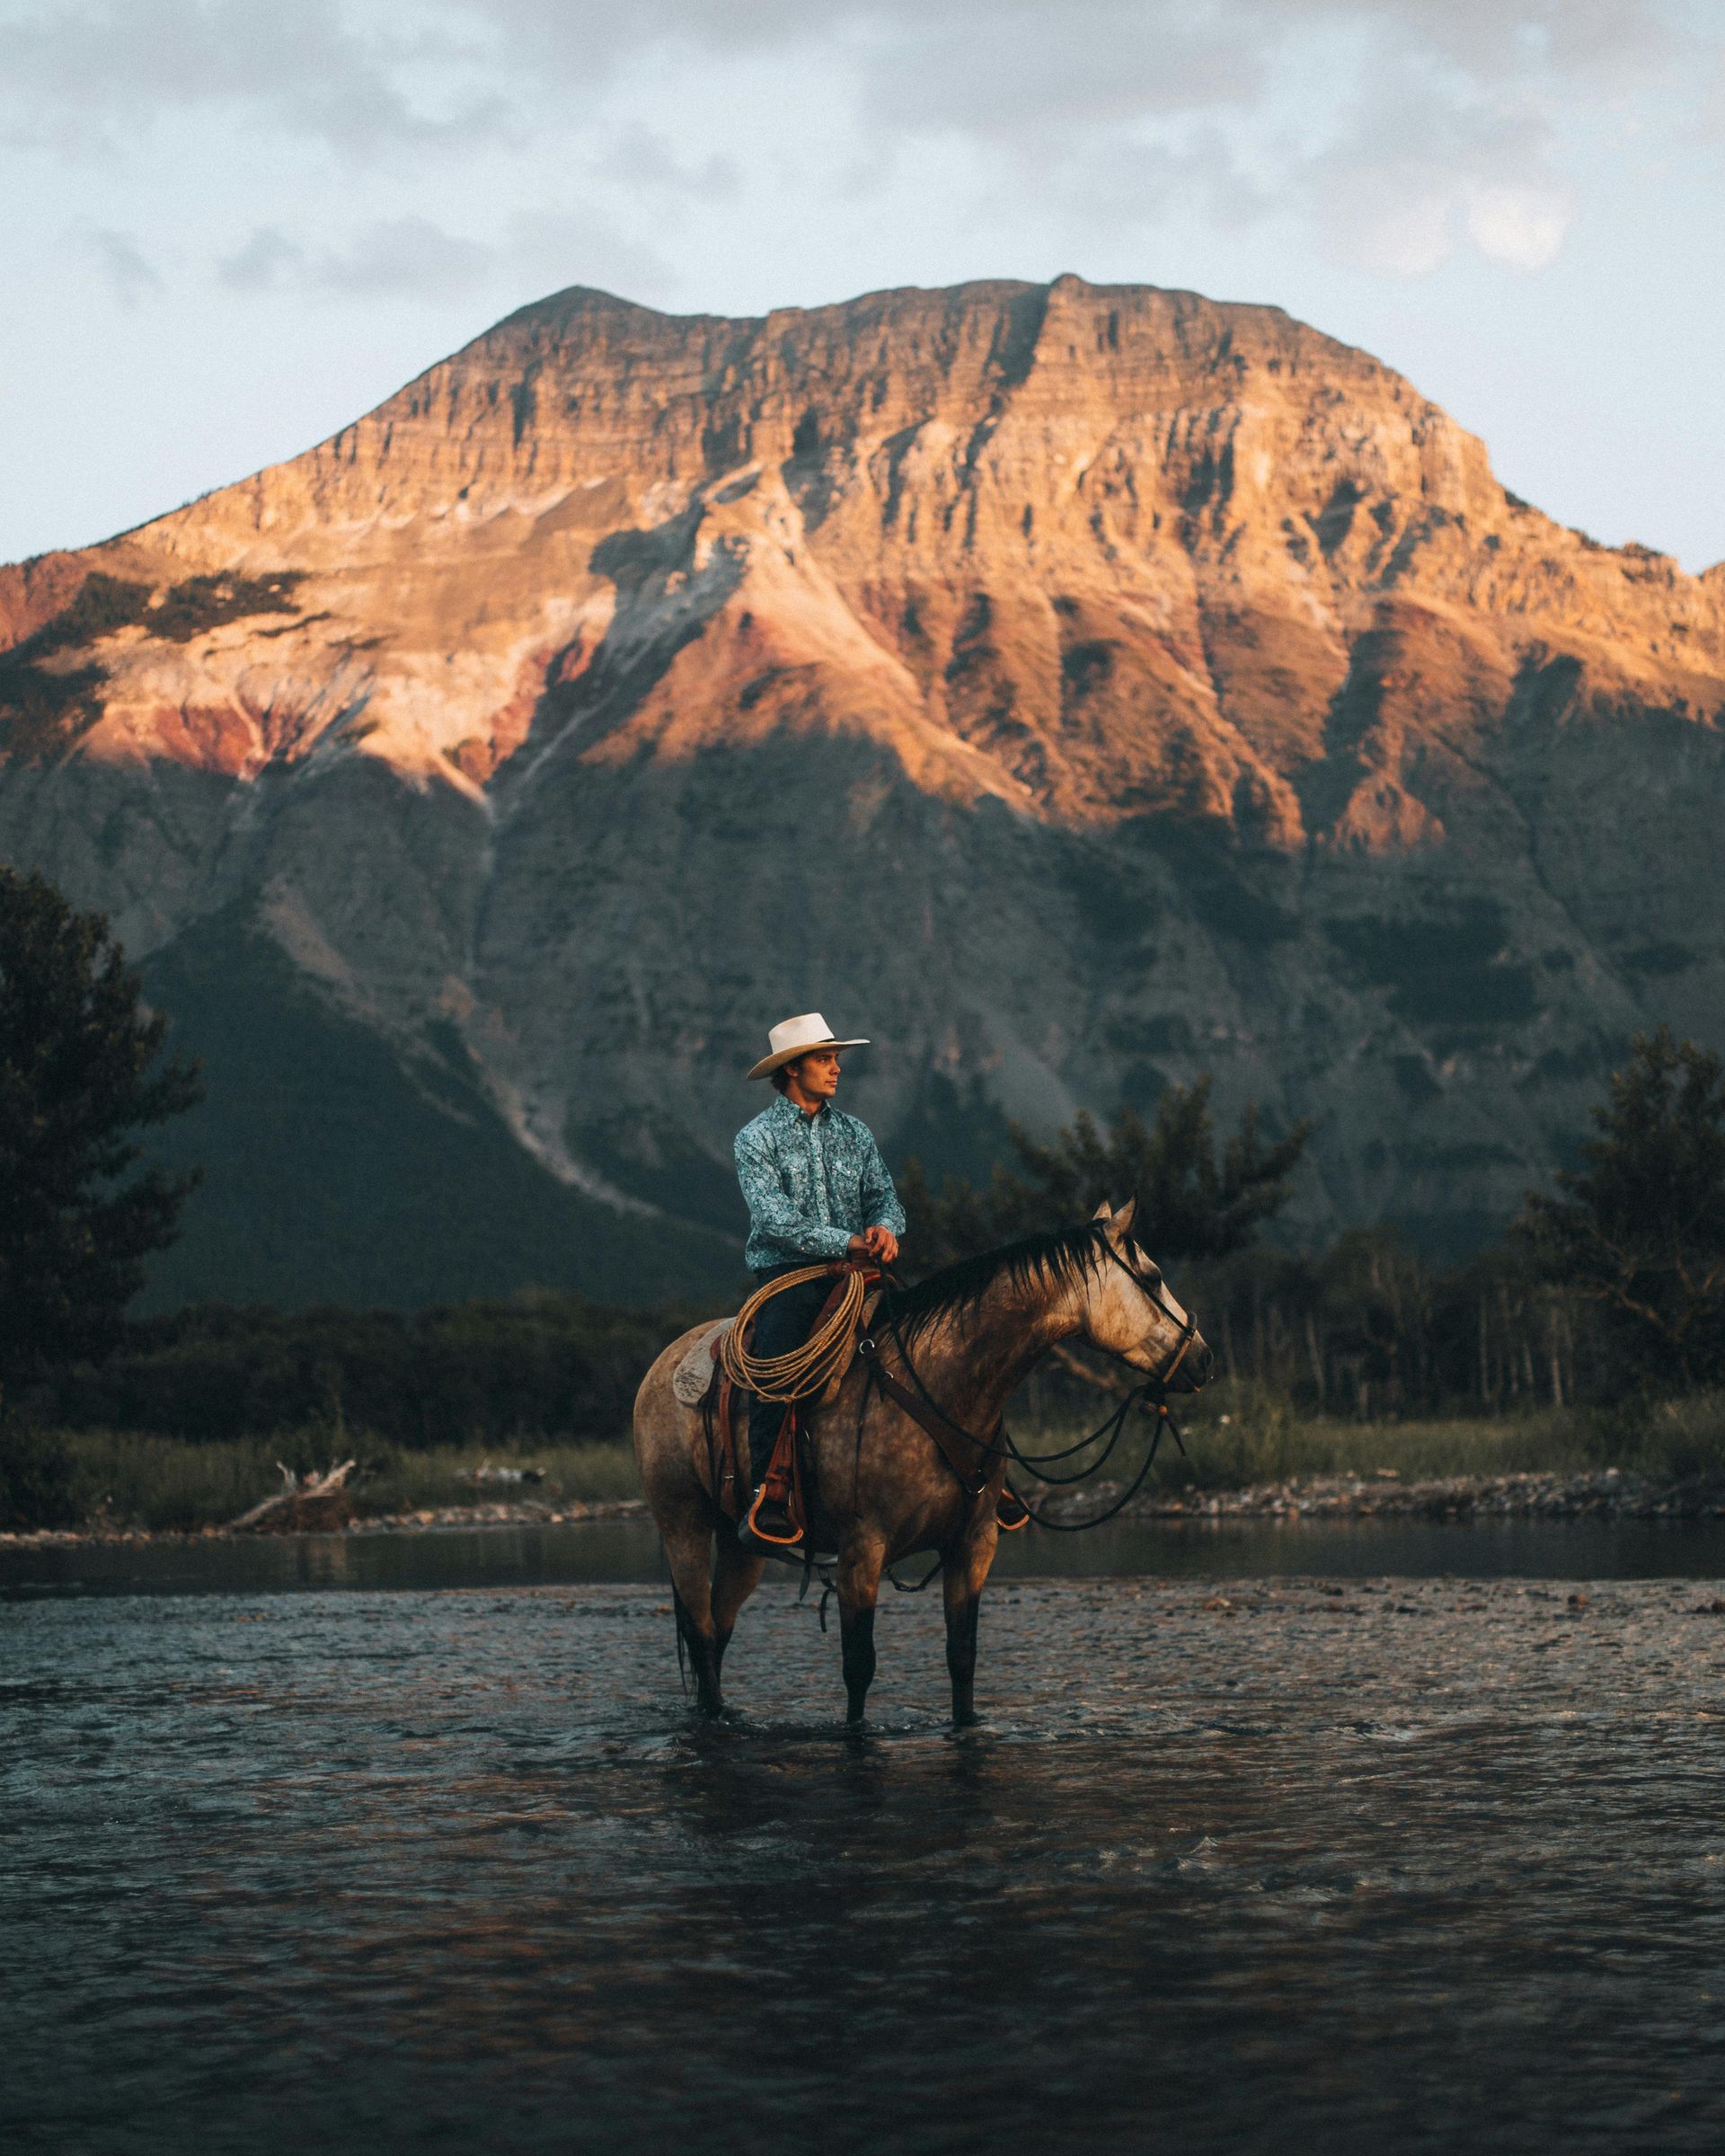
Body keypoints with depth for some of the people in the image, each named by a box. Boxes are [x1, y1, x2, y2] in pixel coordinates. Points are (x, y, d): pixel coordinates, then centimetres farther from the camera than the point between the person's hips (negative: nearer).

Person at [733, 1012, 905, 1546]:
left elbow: (883, 1195, 11)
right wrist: (851, 1242, -20)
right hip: (787, 1279, -5)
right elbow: (775, 1219, -12)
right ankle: (763, 1497, -26)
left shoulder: (855, 1132, 17)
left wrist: (885, 1228, -14)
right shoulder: (757, 1137, 0)